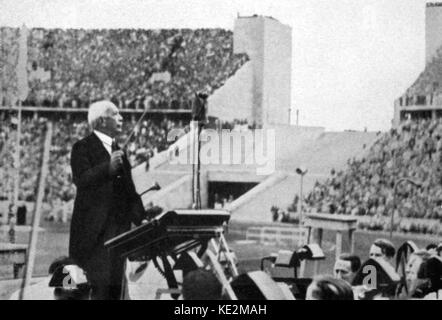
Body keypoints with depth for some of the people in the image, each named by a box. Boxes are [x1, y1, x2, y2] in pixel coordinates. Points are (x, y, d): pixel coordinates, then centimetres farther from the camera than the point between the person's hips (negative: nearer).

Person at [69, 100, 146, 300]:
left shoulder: (119, 151, 20)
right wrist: (108, 167, -30)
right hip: (94, 229, -7)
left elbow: (129, 190, 20)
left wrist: (142, 218, 10)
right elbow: (81, 180, -18)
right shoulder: (83, 148, -3)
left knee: (115, 286, 5)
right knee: (101, 285, -13)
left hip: (119, 227, 7)